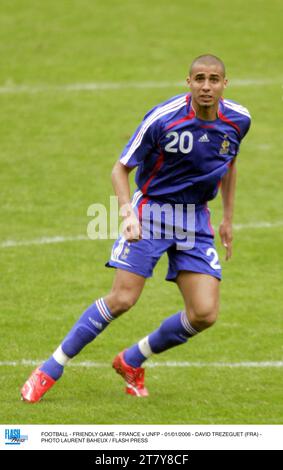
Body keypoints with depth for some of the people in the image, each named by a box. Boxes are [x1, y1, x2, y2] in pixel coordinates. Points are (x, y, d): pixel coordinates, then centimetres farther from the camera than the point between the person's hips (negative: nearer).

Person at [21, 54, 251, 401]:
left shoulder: (238, 120, -4)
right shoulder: (162, 119, -19)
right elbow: (120, 169, -10)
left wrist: (228, 219, 17)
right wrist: (128, 213, -26)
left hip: (196, 219, 4)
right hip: (151, 208, -4)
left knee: (204, 314, -8)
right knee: (122, 299, -15)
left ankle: (132, 361, 15)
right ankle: (50, 370, -2)